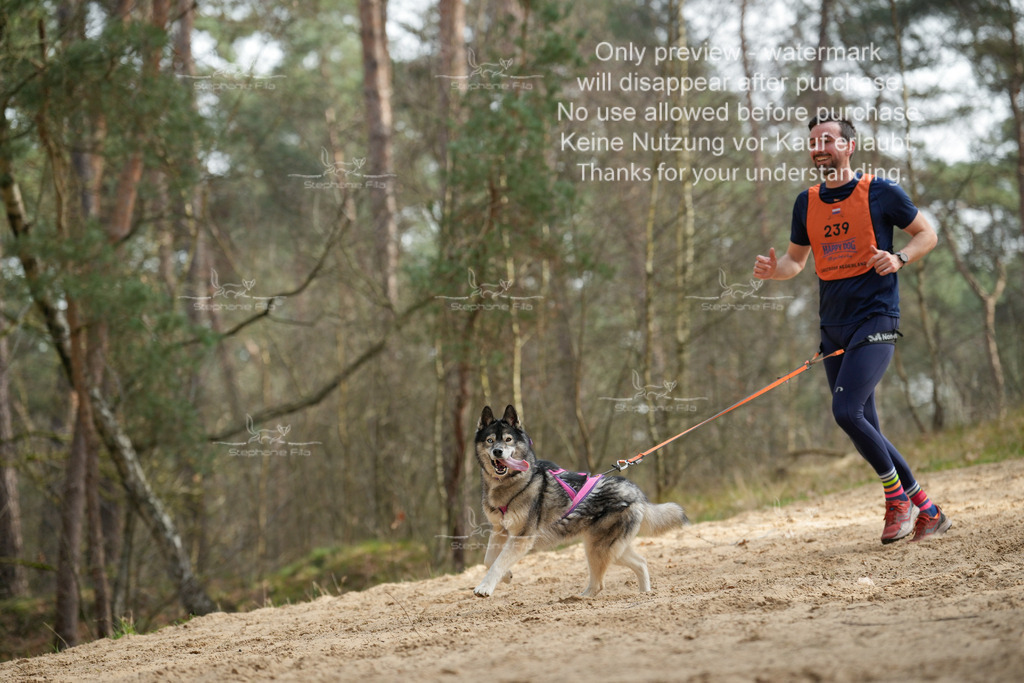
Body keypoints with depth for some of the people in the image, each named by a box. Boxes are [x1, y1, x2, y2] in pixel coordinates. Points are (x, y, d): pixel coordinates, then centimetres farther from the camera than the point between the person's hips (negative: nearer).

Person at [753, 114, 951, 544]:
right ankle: (928, 512, 18)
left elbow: (927, 234, 4)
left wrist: (899, 259, -15)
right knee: (865, 429, 6)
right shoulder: (807, 203, 10)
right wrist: (773, 269, -3)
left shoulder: (880, 193, -4)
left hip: (875, 319, -6)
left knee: (846, 411, -22)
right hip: (833, 326, 6)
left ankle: (897, 497, -3)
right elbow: (796, 260, 19)